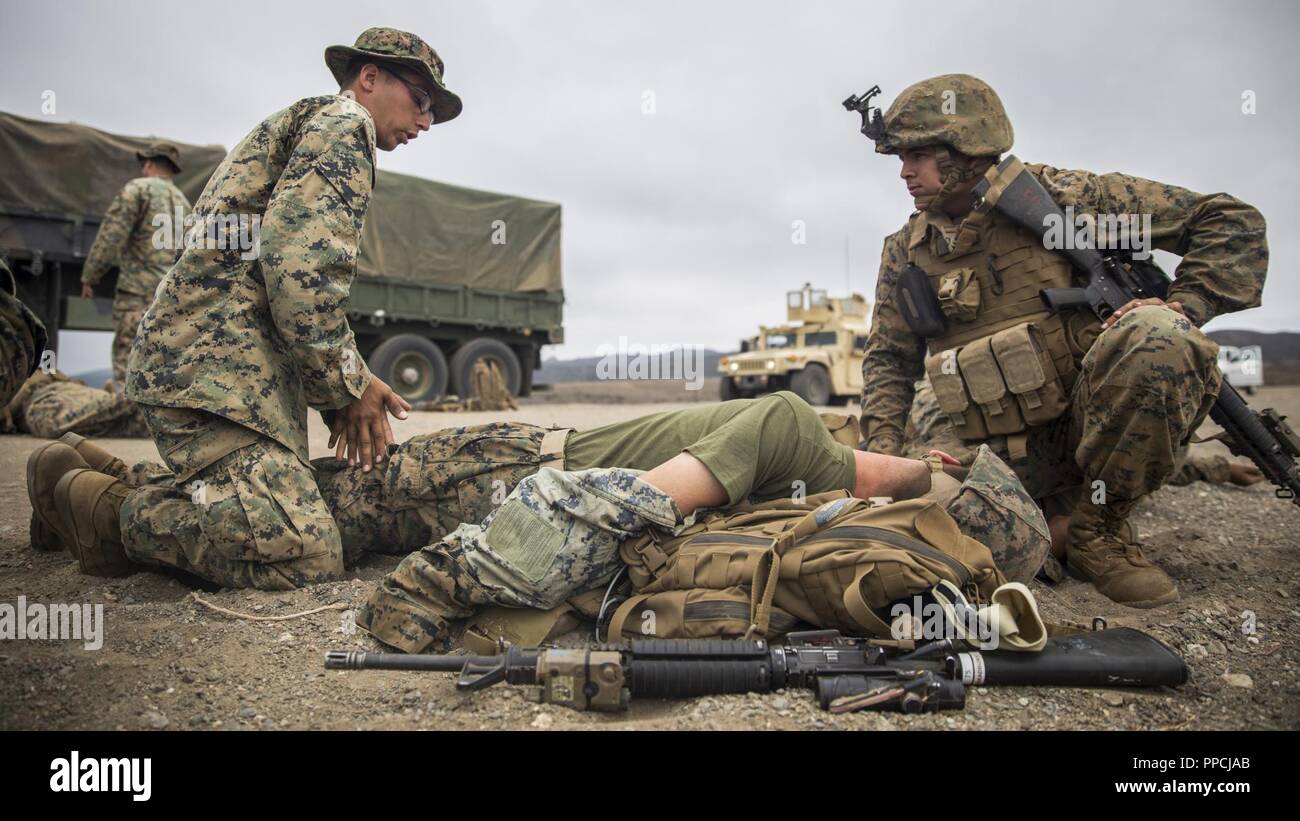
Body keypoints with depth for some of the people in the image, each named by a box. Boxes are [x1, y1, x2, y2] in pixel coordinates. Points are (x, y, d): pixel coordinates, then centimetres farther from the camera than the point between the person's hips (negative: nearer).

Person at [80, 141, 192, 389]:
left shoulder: (138, 188, -1)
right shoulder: (183, 202, 20)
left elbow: (111, 235, -8)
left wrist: (90, 276, -1)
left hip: (138, 291, -7)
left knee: (127, 361, -8)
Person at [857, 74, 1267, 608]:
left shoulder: (1061, 197, -4)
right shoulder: (906, 252, 7)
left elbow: (1232, 222, 1)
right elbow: (888, 359, 13)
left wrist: (1182, 310, -14)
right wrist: (884, 445, -3)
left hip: (1083, 426, -2)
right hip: (983, 445, 2)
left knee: (1155, 335, -31)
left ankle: (1097, 528, -12)